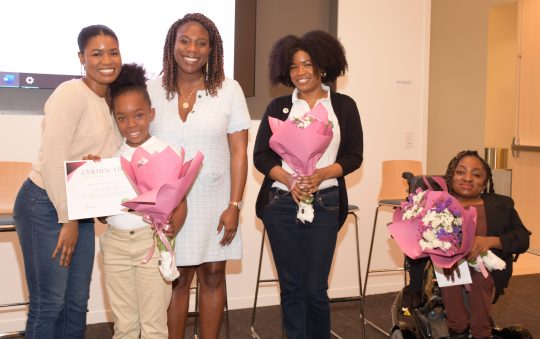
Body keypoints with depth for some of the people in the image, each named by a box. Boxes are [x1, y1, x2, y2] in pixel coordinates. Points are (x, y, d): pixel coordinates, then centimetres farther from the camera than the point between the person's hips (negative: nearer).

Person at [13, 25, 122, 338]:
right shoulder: (71, 93, -15)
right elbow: (52, 160, -20)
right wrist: (67, 220, -16)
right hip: (45, 206, -7)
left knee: (78, 303, 12)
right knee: (49, 304, 0)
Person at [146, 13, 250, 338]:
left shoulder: (229, 89, -4)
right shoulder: (152, 90, -1)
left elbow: (239, 151, -3)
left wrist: (234, 205, -8)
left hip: (214, 201, 0)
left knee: (213, 276, 8)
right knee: (177, 278, 6)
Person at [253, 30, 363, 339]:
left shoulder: (344, 106, 6)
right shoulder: (278, 107, 8)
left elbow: (354, 156, 3)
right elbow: (261, 155, 3)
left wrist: (321, 174, -15)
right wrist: (289, 180, -14)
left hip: (324, 205, -1)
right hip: (280, 204, 2)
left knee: (315, 288, -1)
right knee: (291, 286, 8)